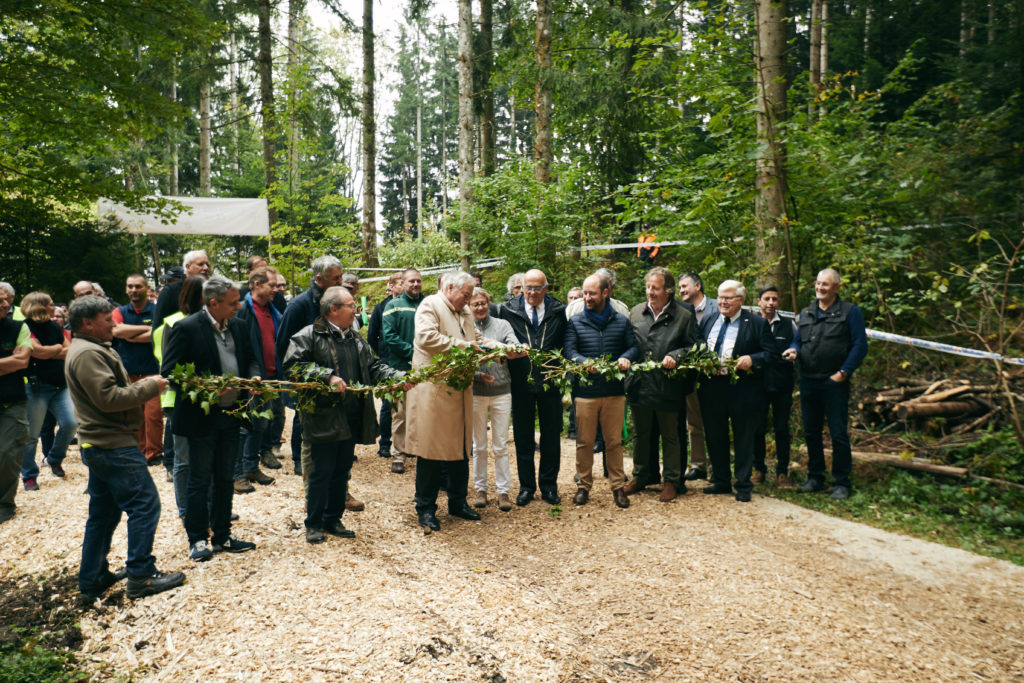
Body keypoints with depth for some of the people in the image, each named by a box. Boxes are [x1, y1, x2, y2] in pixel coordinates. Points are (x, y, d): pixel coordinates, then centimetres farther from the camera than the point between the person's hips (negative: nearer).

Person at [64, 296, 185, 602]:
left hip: (99, 446, 11)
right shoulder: (88, 354, -16)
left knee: (103, 513, 16)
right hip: (114, 446, -11)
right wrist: (149, 387, -14)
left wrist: (142, 384, 9)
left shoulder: (88, 350, 19)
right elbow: (109, 398, -24)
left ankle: (92, 580, 24)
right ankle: (141, 576, -1)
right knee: (145, 504, -6)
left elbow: (112, 391, 23)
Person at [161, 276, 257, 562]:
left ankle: (222, 535, 28)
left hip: (231, 413, 6)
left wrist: (253, 378, -5)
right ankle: (198, 539, 19)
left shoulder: (239, 326, 6)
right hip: (202, 417, -6)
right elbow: (168, 372, -14)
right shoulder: (186, 329, -13)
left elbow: (249, 359, 17)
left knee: (225, 479, 16)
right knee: (199, 481, 5)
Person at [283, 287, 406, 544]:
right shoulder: (309, 335, -6)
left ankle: (333, 519, 28)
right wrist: (327, 376, -23)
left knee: (342, 471, 14)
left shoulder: (356, 339, 15)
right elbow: (293, 364, -16)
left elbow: (373, 367, 14)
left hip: (352, 419, 7)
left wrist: (398, 377, -3)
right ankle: (313, 524, 17)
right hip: (324, 418, -6)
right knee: (321, 472, 1)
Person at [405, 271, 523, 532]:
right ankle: (425, 507, 9)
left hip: (460, 390, 8)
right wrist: (462, 346, -15)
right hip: (433, 390, -8)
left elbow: (480, 340, 25)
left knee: (461, 447, 12)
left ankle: (458, 502, 25)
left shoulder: (465, 312, 20)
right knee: (431, 448, -2)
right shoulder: (430, 305, -5)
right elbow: (426, 337, -20)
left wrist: (508, 350, 10)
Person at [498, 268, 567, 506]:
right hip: (521, 383, 0)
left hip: (550, 382, 0)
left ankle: (549, 486, 22)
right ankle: (526, 486, 21)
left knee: (551, 437, 8)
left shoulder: (558, 311, 2)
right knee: (523, 437, 8)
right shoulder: (508, 310, 1)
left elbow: (565, 345, 5)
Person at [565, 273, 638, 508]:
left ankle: (618, 486, 18)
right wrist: (587, 363, -20)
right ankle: (584, 485, 18)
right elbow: (569, 351, -1)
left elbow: (634, 346, 9)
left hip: (614, 391, 1)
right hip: (585, 390, 0)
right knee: (584, 442, 5)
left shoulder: (621, 322, 9)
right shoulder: (575, 322, 7)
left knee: (614, 441, 7)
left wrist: (626, 358, -14)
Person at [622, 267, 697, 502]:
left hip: (668, 387, -3)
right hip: (640, 384, 3)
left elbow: (692, 347, 1)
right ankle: (640, 477, 31)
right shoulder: (636, 312, 7)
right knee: (641, 434, 16)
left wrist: (675, 356, -16)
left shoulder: (683, 315, -2)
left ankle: (672, 481, 22)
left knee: (670, 436, 9)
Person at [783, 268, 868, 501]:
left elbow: (860, 345, -5)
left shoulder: (850, 312, -1)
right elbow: (798, 340, 19)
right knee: (811, 432, 11)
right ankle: (815, 477, 23)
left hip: (834, 383, -5)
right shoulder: (806, 313, 15)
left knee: (838, 434, -2)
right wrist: (793, 350, -4)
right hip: (808, 381, 5)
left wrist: (844, 372, -12)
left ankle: (841, 483, 8)